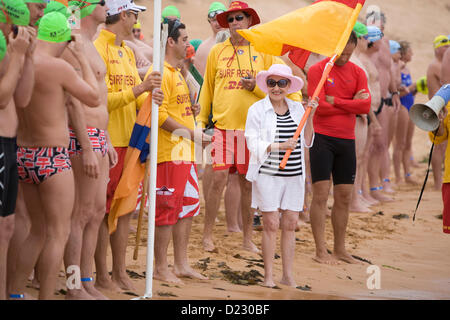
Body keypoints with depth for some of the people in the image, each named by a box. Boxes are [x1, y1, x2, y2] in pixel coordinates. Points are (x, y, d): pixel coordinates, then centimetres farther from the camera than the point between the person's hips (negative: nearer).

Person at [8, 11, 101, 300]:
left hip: (24, 156, 7)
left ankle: (15, 293, 18)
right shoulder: (58, 66, -16)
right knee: (59, 233, 1)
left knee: (39, 231, 18)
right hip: (52, 159, -7)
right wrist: (82, 57, 3)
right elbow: (94, 98, -5)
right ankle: (46, 296, -2)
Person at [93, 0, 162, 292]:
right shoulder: (98, 49, -11)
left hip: (129, 139, 8)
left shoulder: (127, 51, 17)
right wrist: (140, 88, -22)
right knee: (103, 209, -3)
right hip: (107, 141, -8)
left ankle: (120, 272, 19)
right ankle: (102, 276, 4)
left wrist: (150, 98, -6)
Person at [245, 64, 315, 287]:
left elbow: (307, 142, 11)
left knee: (290, 223, 4)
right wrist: (280, 146, -19)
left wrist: (309, 117, -1)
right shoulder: (257, 110, -2)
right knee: (271, 223, -4)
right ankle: (268, 275, 4)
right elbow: (253, 143, -8)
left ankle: (288, 275, 12)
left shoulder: (297, 108, 10)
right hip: (268, 175, -4)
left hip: (294, 175, 4)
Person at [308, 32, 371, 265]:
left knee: (344, 197, 7)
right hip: (322, 138, -5)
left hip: (347, 140, 5)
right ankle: (320, 251, -2)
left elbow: (366, 106, -4)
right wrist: (351, 103, -6)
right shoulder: (317, 70, -4)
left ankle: (340, 249, 16)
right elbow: (320, 106, -14)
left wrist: (335, 101, -11)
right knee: (321, 195, -5)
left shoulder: (357, 72, 9)